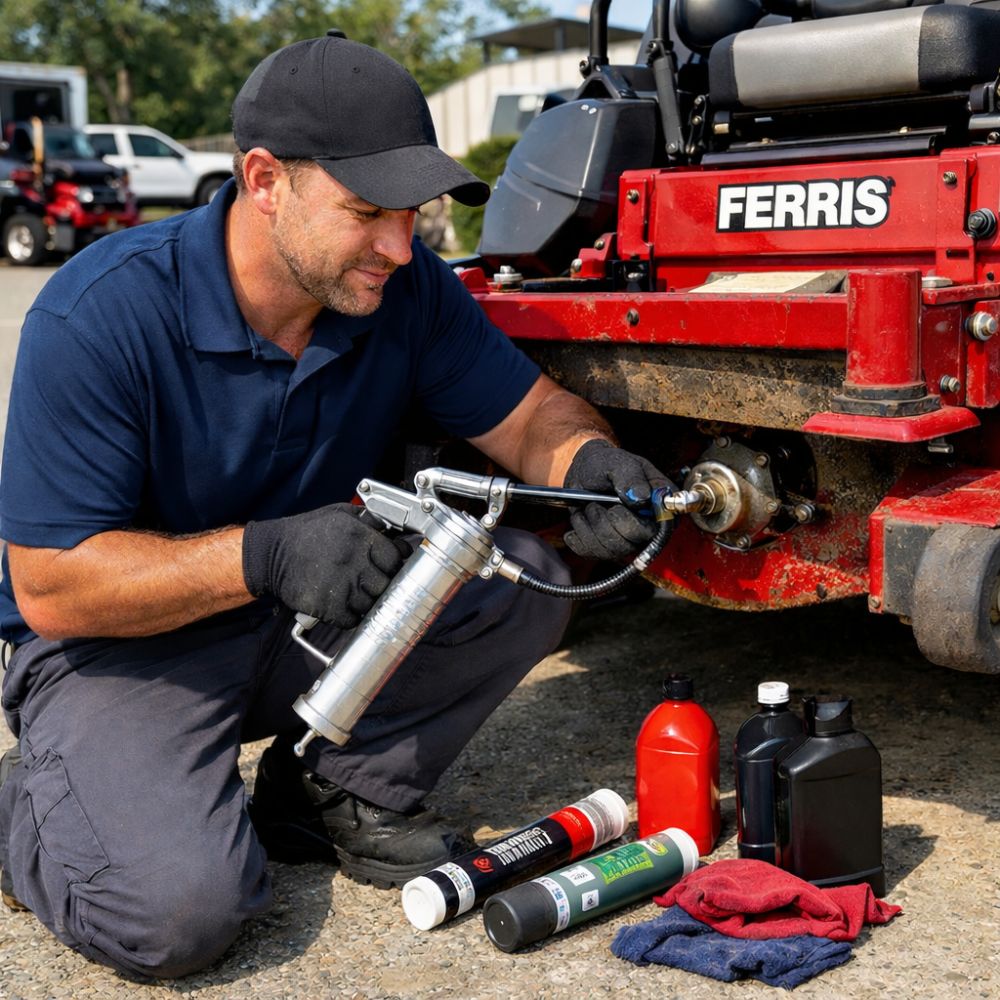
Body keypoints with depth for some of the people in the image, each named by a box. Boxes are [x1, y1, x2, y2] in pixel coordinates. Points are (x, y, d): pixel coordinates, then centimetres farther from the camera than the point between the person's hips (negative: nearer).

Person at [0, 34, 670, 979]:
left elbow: (529, 414, -1)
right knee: (179, 908, -27)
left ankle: (338, 790, 2)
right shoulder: (99, 316, -25)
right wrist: (264, 554, -38)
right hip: (120, 643, -5)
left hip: (321, 620, 5)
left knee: (525, 580, -14)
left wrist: (589, 460, -26)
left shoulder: (403, 287, -10)